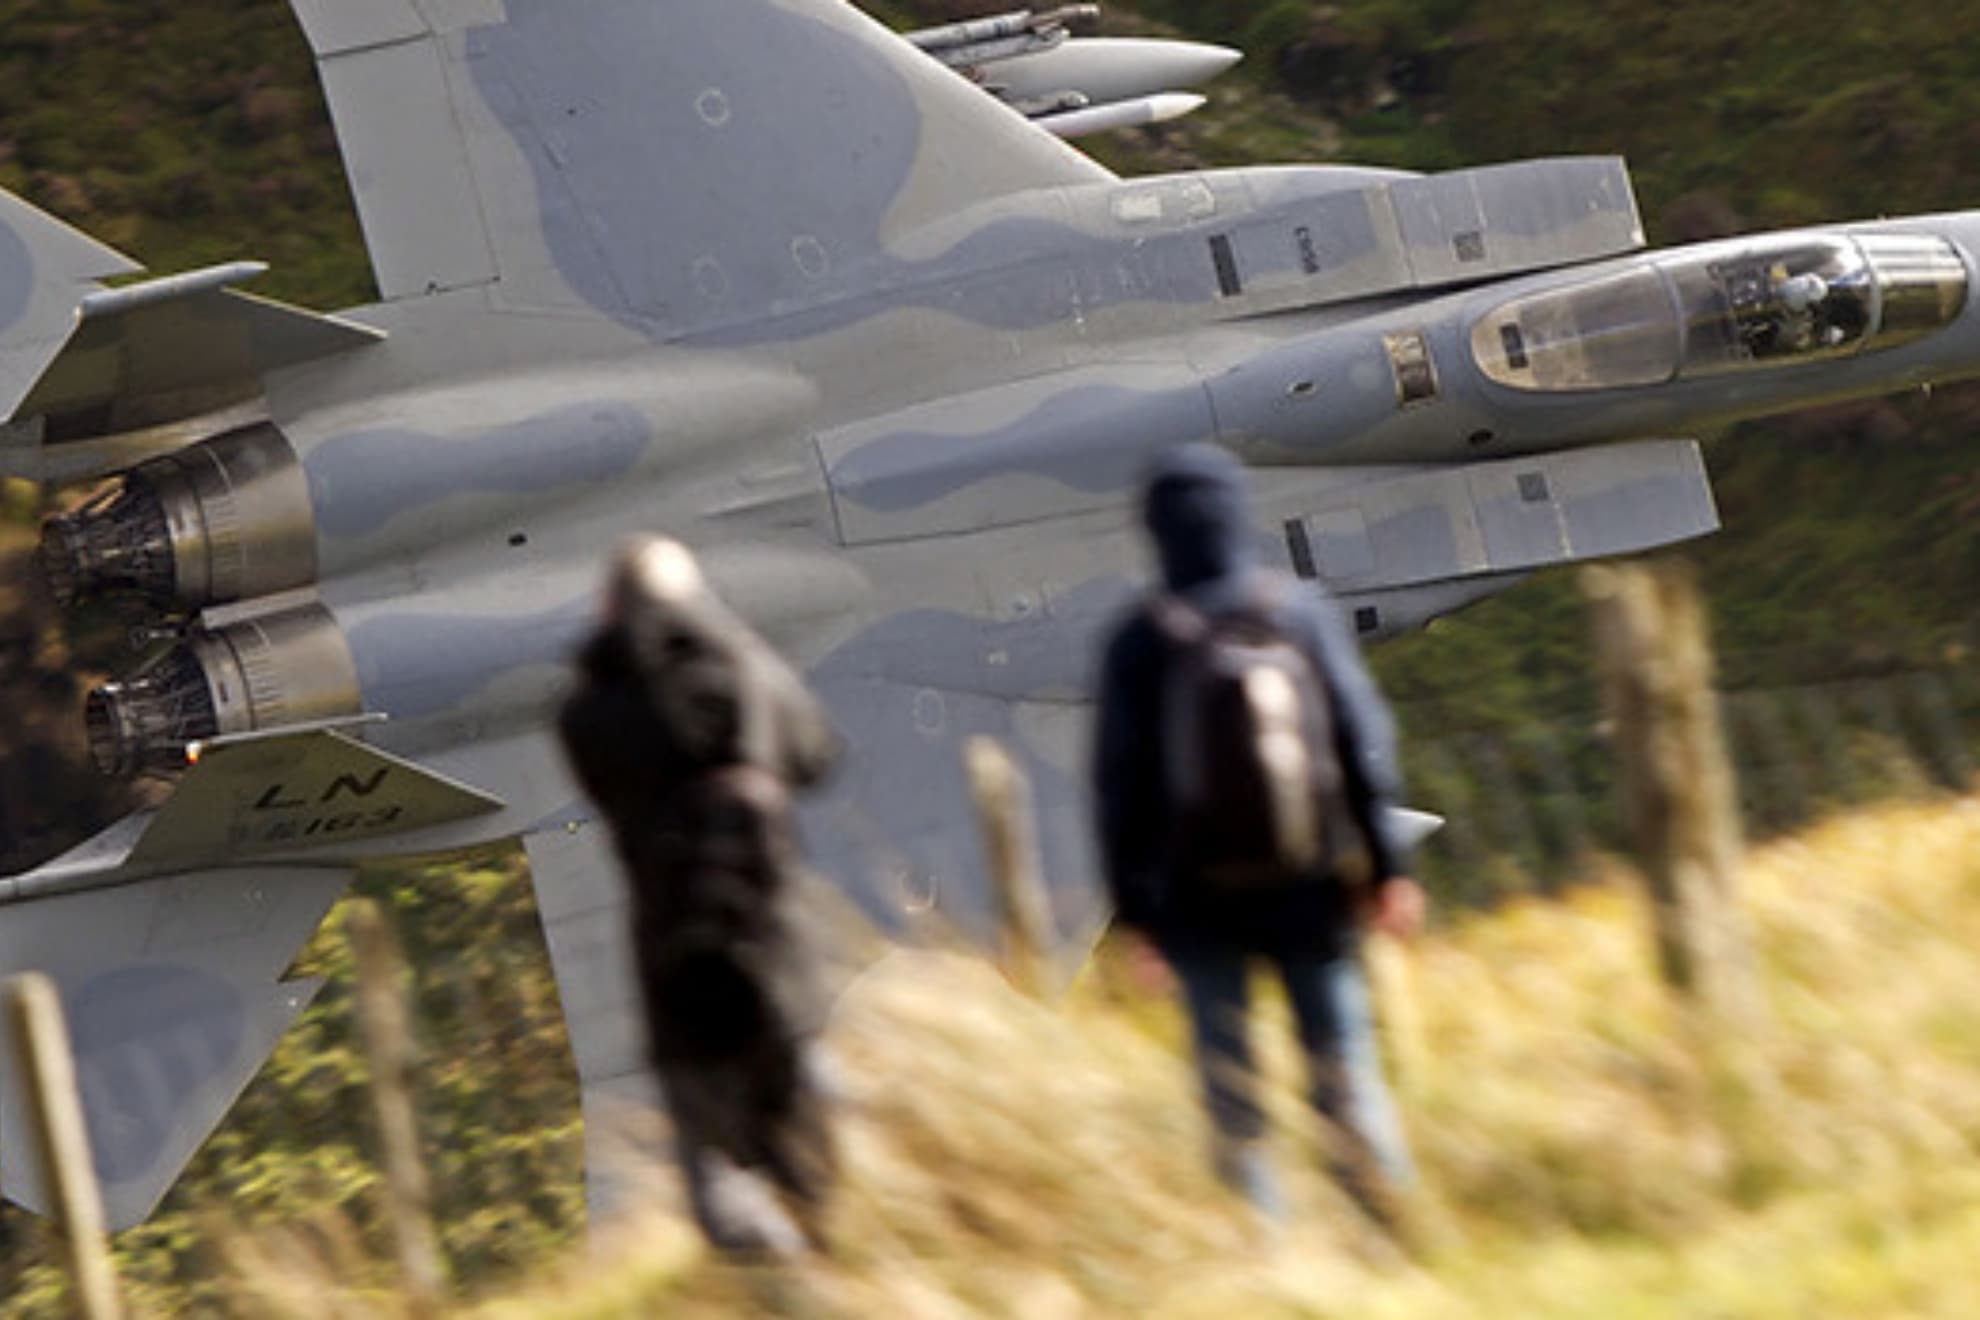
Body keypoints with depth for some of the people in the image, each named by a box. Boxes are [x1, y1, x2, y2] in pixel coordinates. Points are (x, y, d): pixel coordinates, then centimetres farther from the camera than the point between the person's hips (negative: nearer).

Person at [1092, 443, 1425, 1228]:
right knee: (1344, 1074, 8)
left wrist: (1135, 908, 3)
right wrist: (1386, 867, 1)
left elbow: (1122, 785, -4)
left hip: (1201, 900, -1)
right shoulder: (1300, 611, -5)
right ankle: (1398, 1229, 6)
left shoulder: (1142, 640, -6)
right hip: (1310, 892, 1)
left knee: (1232, 1098, 7)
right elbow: (1362, 743, -5)